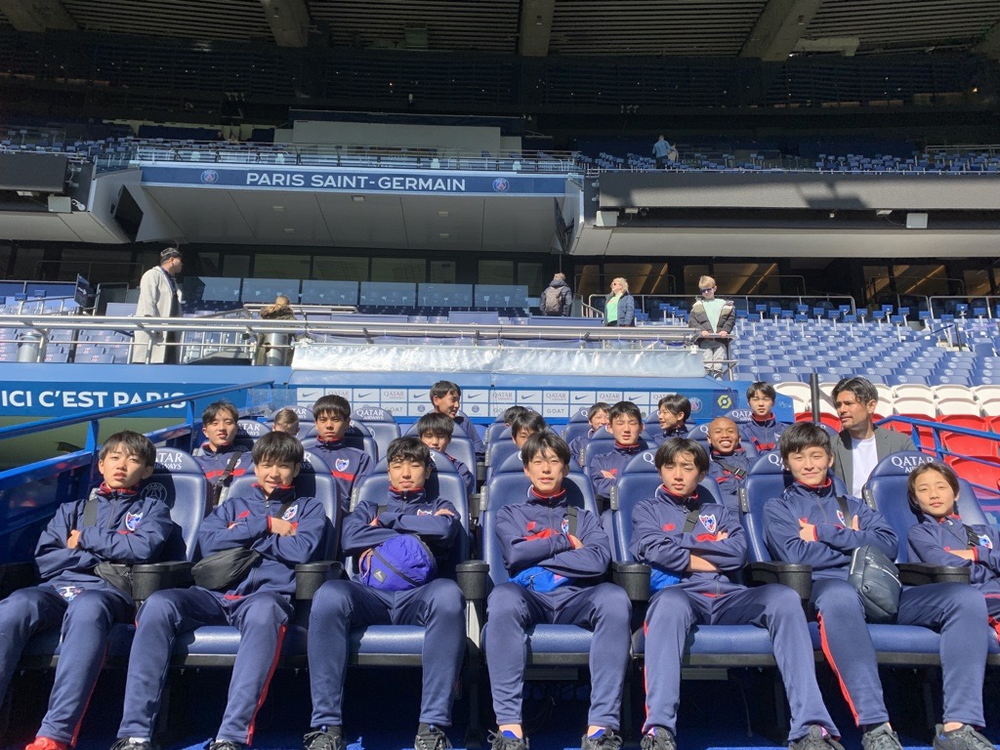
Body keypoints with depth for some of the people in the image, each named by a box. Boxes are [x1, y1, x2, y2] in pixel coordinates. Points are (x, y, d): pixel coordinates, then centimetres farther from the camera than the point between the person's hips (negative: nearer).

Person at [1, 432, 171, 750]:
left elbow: (144, 548, -1)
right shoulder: (72, 509, 29)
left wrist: (85, 539, 7)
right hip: (58, 586, 3)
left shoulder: (152, 508, 21)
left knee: (86, 606, -39)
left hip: (110, 591, -3)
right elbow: (45, 559, 13)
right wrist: (99, 558, 2)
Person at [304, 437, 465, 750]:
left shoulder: (440, 507, 29)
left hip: (418, 596, -1)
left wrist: (388, 521, 10)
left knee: (449, 593, -38)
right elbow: (349, 538, 8)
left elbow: (445, 529, 3)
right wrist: (415, 534, 8)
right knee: (329, 594, -34)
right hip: (369, 593, 1)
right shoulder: (369, 508, 32)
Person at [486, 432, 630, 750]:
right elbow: (515, 553, 1)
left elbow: (598, 561, 2)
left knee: (615, 598, -33)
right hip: (529, 596, -1)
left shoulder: (584, 517, 24)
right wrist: (564, 542, 5)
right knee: (502, 596, -37)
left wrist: (536, 554, 1)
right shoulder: (510, 514, 23)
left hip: (576, 598, 1)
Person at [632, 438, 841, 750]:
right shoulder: (647, 510, 22)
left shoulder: (720, 513, 29)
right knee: (670, 602, -41)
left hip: (727, 596, 4)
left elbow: (738, 554, 7)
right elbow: (656, 551, -1)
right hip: (679, 593, -3)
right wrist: (713, 554, 4)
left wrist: (679, 545, 4)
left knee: (783, 596, -28)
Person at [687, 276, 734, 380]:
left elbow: (731, 318, 10)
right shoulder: (697, 305, 11)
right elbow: (691, 321, 3)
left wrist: (725, 330, -6)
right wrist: (701, 330, -12)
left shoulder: (724, 304, 14)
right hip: (704, 340, -1)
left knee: (718, 366, -4)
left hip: (720, 339, 1)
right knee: (707, 365, -9)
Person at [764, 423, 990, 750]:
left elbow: (889, 545, 10)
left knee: (967, 597, -19)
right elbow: (796, 555, -1)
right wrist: (857, 545, 4)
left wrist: (824, 533, 2)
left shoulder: (854, 506, 30)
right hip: (823, 588, -5)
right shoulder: (778, 508, 19)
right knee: (840, 594, -42)